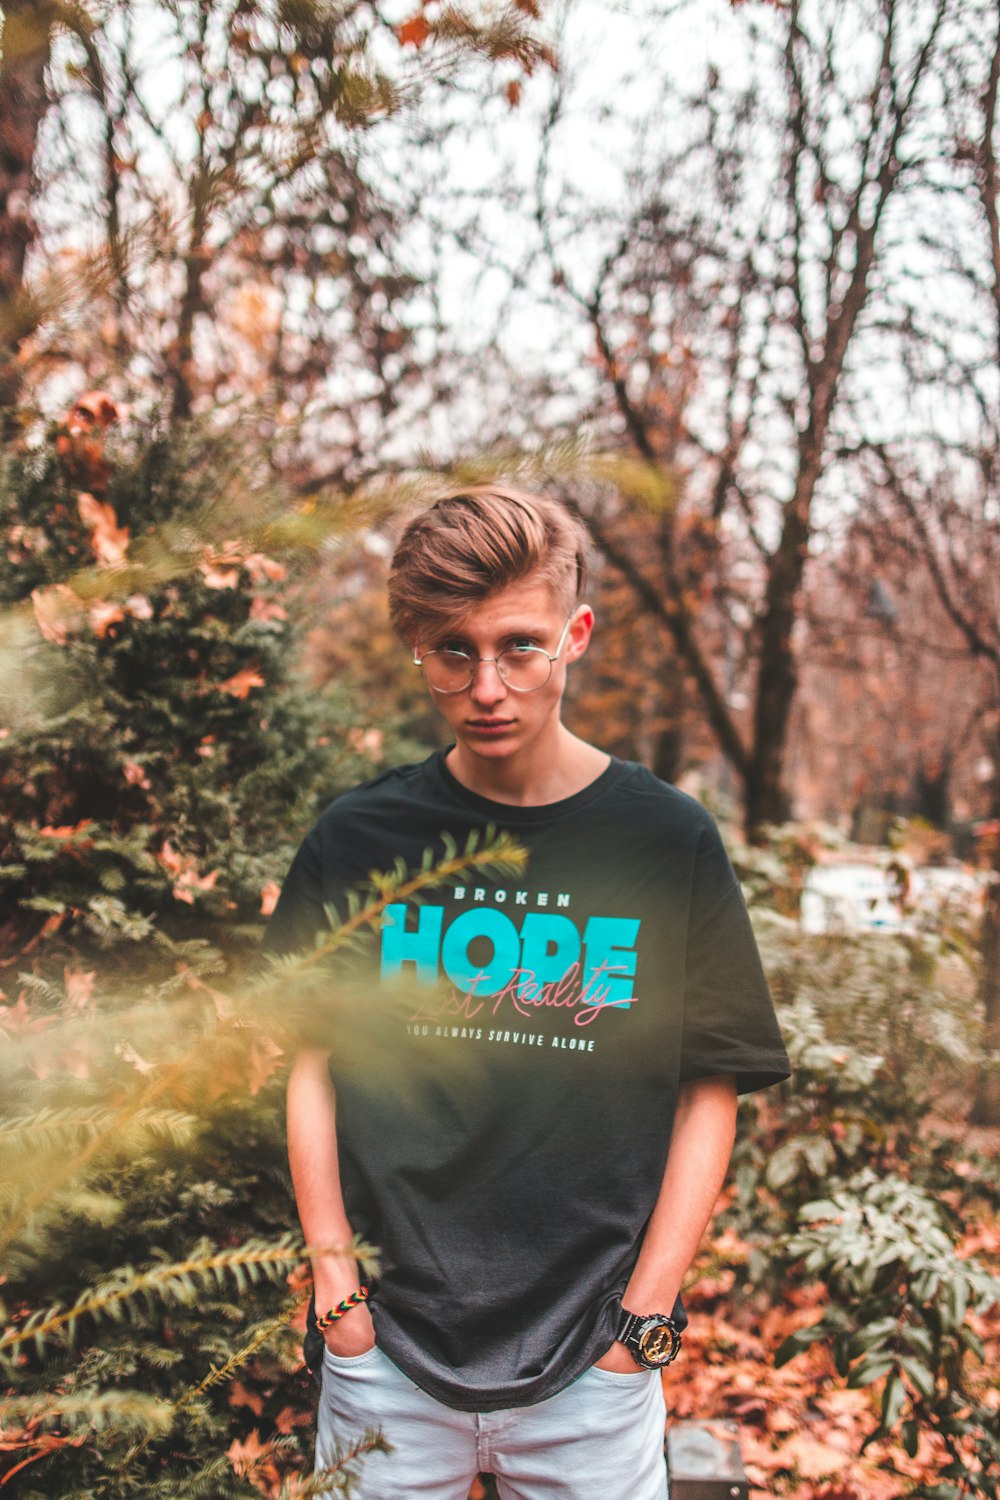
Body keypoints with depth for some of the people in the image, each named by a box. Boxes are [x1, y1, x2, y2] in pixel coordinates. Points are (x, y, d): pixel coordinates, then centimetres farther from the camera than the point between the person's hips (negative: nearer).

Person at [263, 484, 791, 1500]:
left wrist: (644, 1315, -5)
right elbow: (311, 1068, 4)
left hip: (593, 1355, 0)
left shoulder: (670, 842, -5)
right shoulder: (357, 840, -2)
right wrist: (335, 1284, -1)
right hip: (382, 1351, 1)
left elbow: (708, 1096, -2)